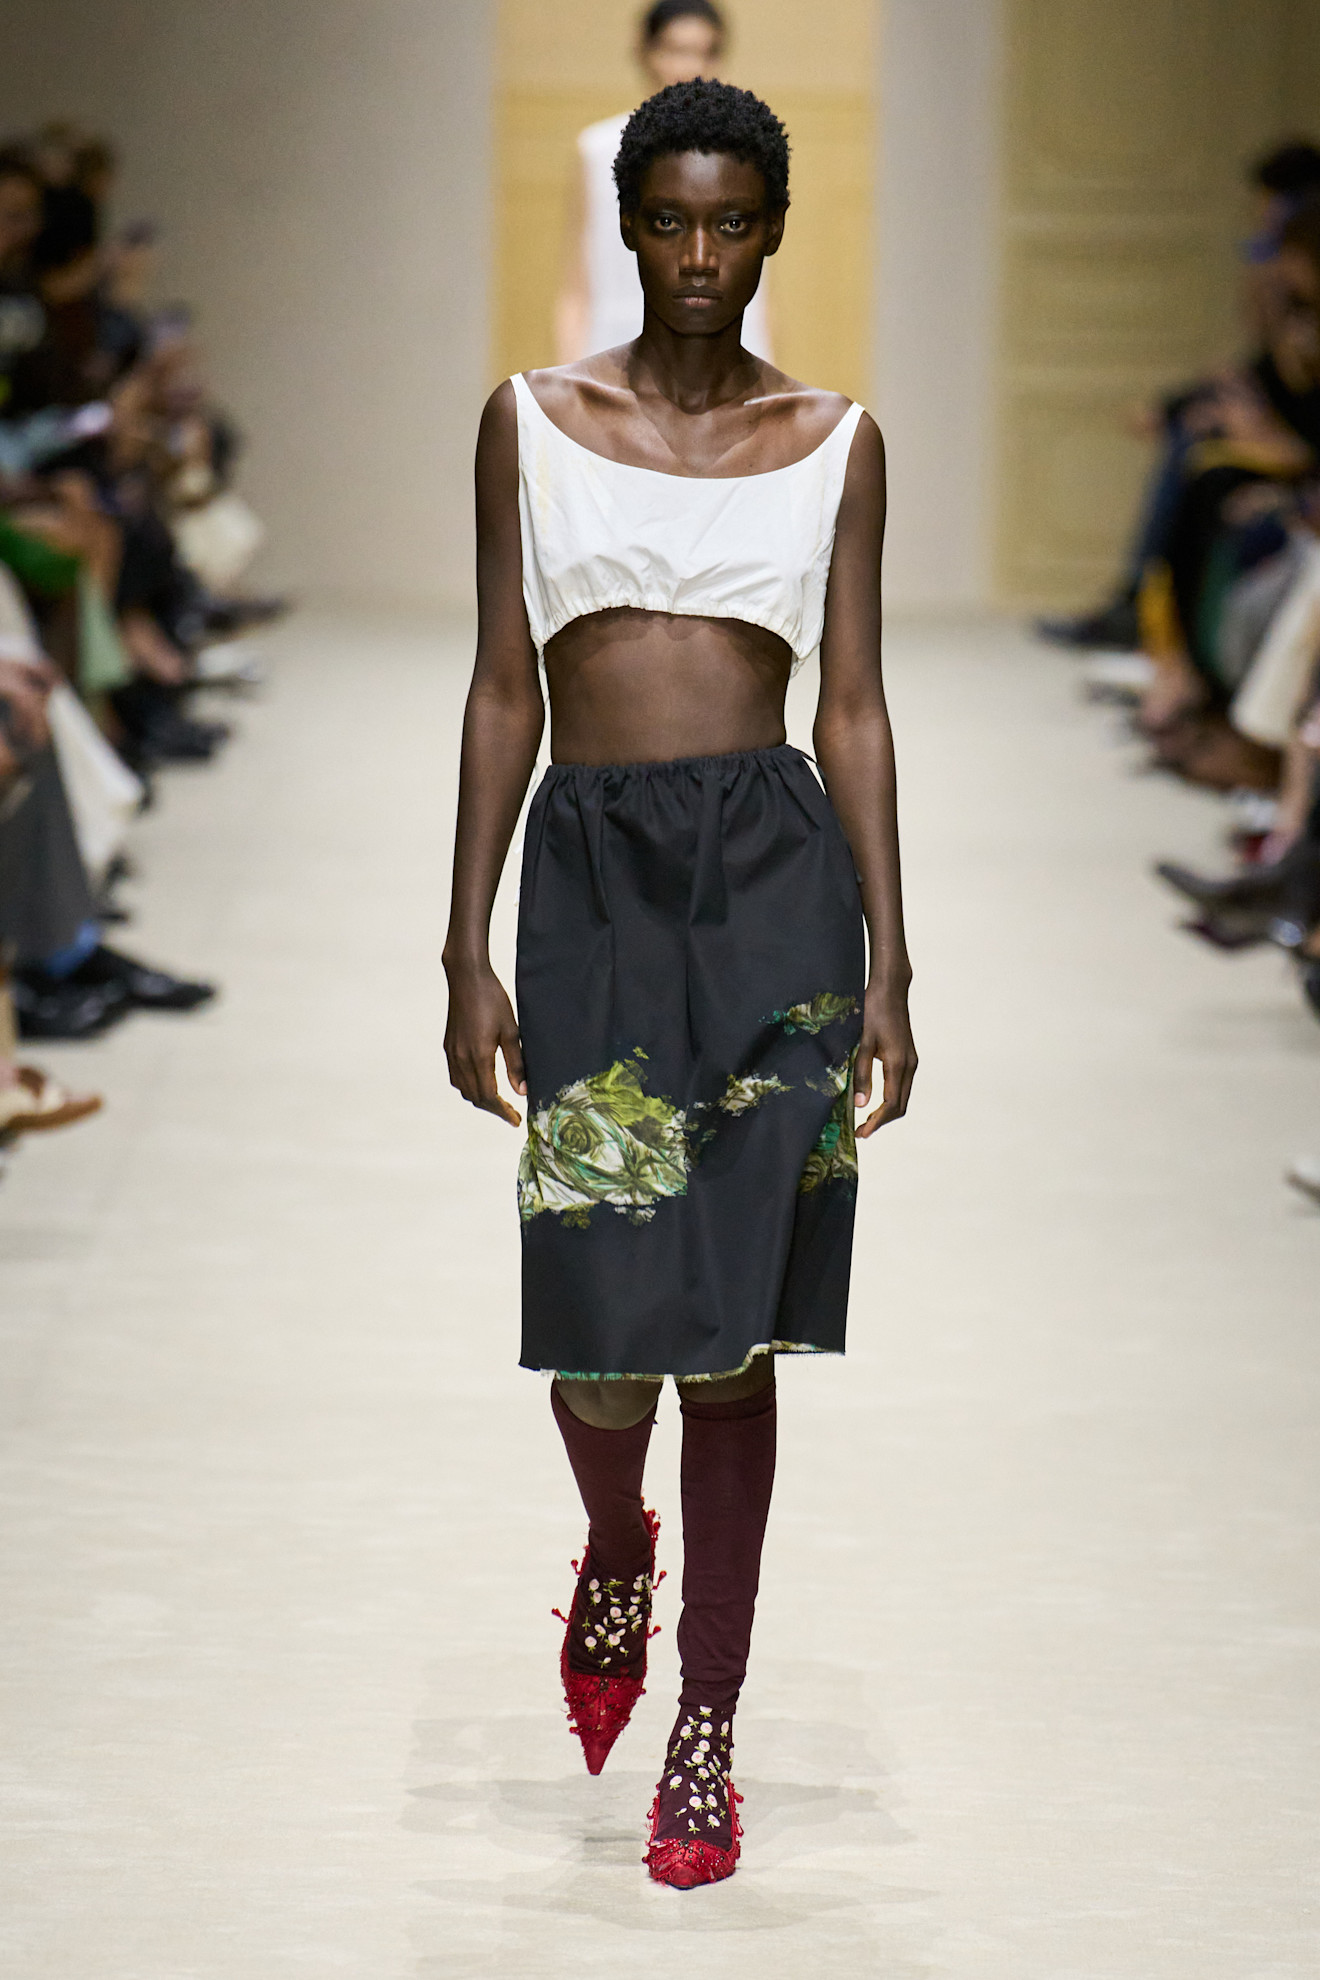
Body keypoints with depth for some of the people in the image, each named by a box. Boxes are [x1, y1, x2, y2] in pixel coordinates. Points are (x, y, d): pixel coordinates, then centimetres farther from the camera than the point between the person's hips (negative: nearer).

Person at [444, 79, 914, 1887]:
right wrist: (468, 953, 2)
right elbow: (505, 689, 7)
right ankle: (618, 1550, 31)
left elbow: (853, 705, 7)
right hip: (593, 873, 0)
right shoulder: (536, 423, 7)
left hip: (775, 872, 0)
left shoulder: (834, 441, 8)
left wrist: (889, 971, 2)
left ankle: (707, 1725, 12)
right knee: (605, 1319, -5)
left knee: (733, 1326, 1)